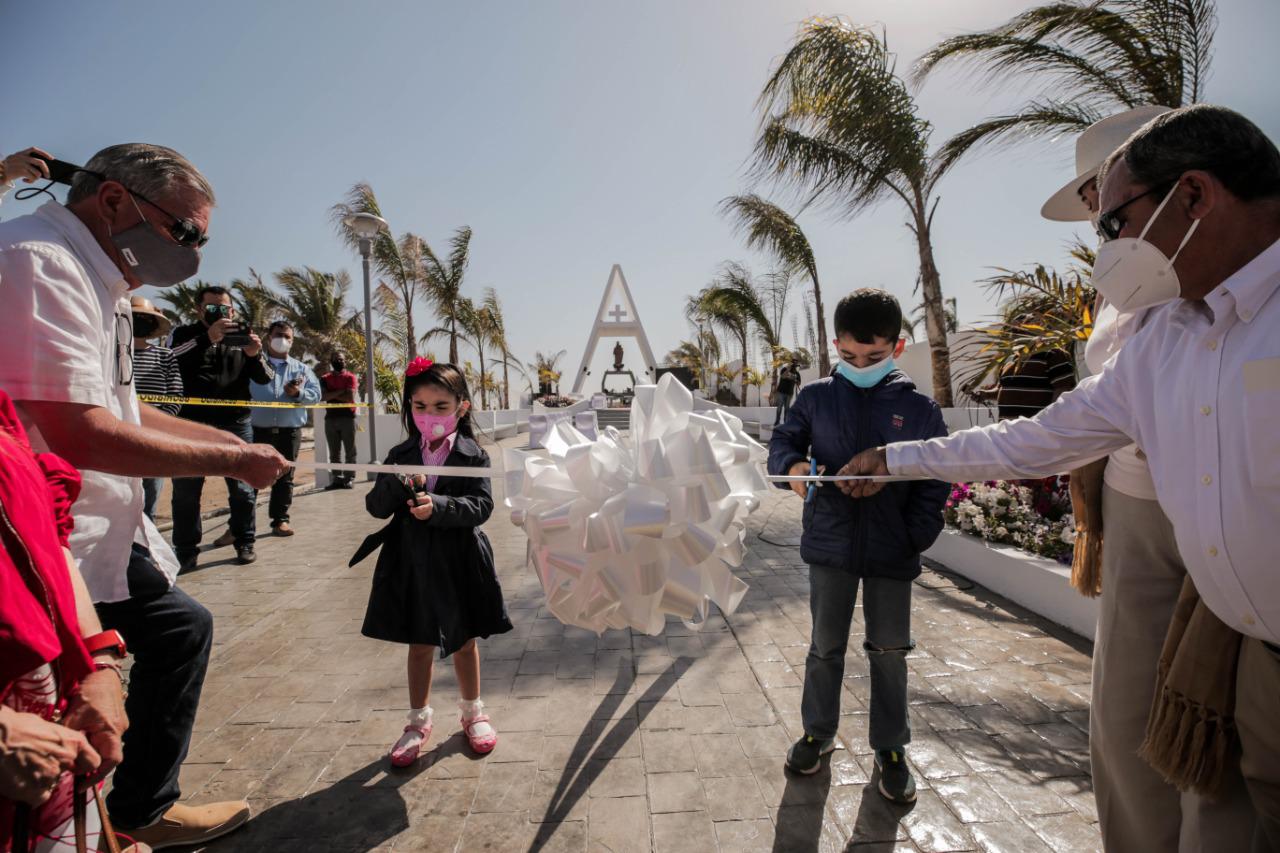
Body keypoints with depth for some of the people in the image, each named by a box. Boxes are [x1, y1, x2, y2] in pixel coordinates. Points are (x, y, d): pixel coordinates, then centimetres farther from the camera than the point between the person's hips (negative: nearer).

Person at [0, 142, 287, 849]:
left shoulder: (97, 281, 13)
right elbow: (77, 432, -29)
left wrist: (224, 439, 10)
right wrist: (231, 461, -19)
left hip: (98, 535, 11)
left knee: (181, 629, 19)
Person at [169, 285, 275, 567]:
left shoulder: (242, 337, 11)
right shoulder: (186, 334, 8)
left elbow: (265, 378, 4)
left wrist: (255, 355, -19)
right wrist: (207, 338, -29)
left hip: (235, 424, 1)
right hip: (192, 423, 0)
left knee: (242, 487, 4)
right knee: (186, 489, 3)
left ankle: (244, 541, 17)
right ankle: (186, 549, 14)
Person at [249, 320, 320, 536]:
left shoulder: (301, 369, 12)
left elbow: (316, 394, 2)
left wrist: (298, 393, -15)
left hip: (289, 432, 1)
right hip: (257, 430, -1)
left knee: (284, 477, 7)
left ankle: (280, 520, 15)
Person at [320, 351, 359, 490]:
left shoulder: (350, 377, 3)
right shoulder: (325, 378, 12)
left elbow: (350, 397, -10)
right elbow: (322, 396, -4)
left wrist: (332, 395, -3)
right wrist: (340, 391, -10)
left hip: (348, 417, -3)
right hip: (330, 418, 3)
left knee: (349, 451, -2)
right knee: (334, 452, 5)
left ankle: (349, 479, -1)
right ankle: (337, 479, 8)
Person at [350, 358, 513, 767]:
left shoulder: (473, 456, -9)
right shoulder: (400, 456, -1)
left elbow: (481, 505, -18)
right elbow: (376, 507, -4)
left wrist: (437, 506, -32)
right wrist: (396, 485, -24)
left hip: (460, 563, -2)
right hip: (413, 564, 2)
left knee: (464, 641, 16)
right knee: (419, 645, 16)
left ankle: (473, 712, 38)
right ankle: (418, 722, 35)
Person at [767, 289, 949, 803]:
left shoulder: (919, 408, -3)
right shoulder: (816, 398, -2)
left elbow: (935, 482, 1)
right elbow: (783, 442, 3)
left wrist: (918, 537, -8)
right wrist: (792, 465, -20)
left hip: (892, 553, 0)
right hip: (830, 546, 1)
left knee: (890, 653, 13)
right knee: (825, 647, 14)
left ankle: (890, 749, 32)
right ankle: (818, 732, 35)